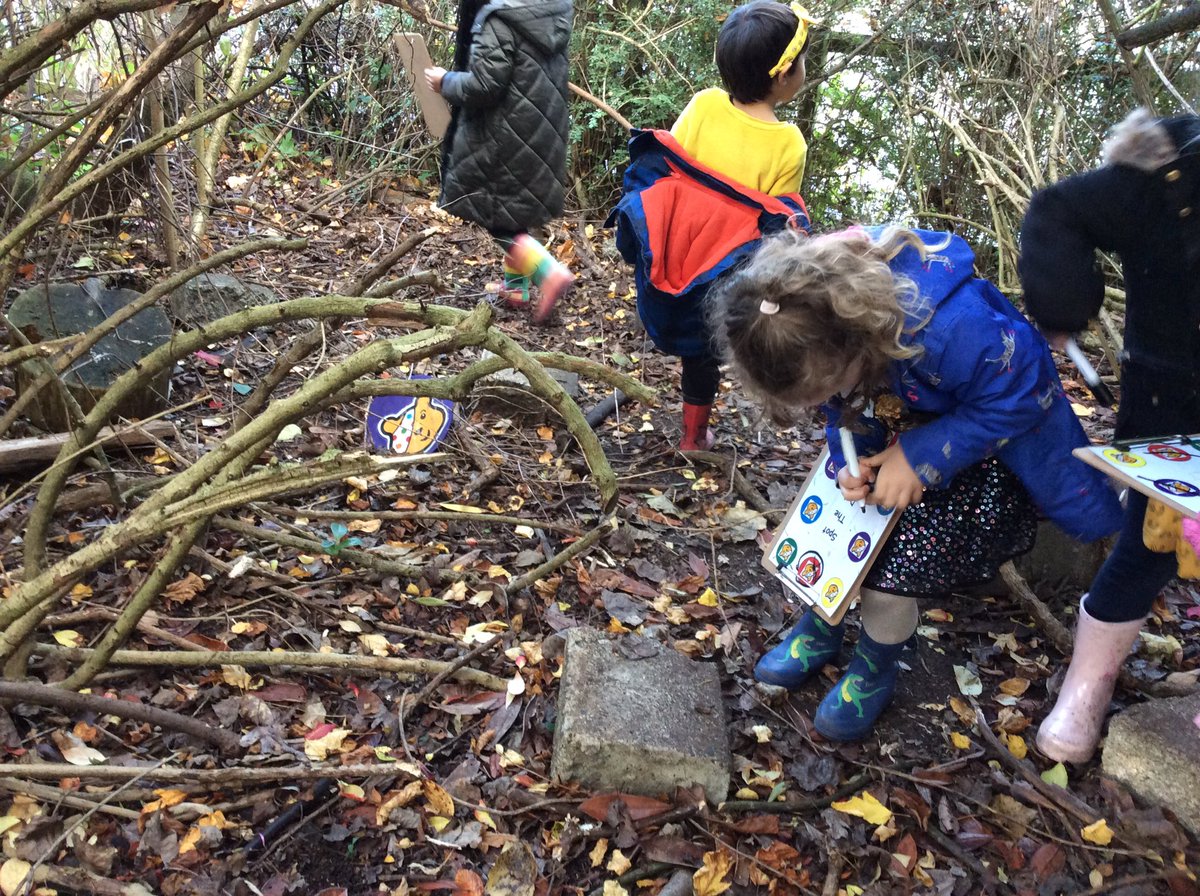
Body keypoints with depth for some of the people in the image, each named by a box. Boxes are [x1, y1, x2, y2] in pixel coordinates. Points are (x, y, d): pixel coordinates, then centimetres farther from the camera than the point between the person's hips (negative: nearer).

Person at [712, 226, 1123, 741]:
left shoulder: (949, 324, -44)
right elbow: (843, 413, -3)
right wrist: (847, 464, -22)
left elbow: (1018, 396, -28)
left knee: (895, 558, -15)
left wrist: (920, 458, -33)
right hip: (894, 432, 6)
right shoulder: (811, 323, -21)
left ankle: (876, 668, 14)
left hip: (986, 440, -5)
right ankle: (819, 630, 24)